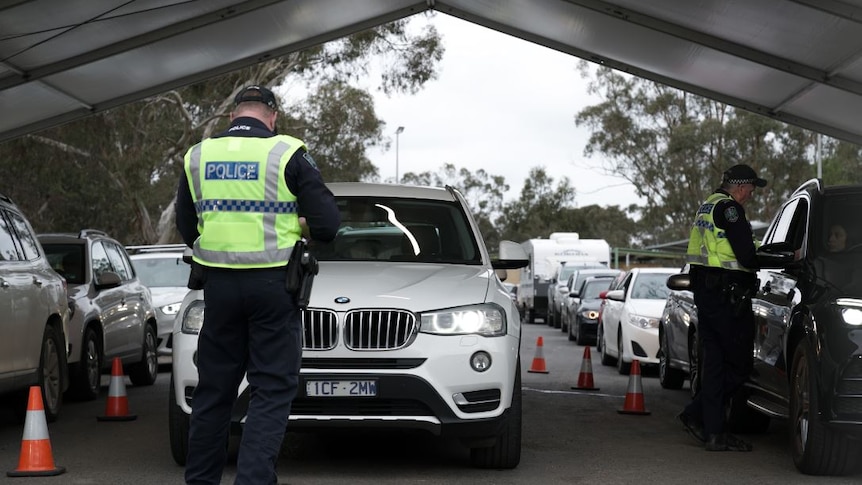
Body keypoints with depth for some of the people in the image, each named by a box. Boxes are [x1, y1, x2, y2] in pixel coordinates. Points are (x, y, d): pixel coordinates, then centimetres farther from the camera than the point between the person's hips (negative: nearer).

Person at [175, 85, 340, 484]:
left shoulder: (198, 156, 7)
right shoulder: (287, 154, -6)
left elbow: (186, 228, 13)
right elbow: (327, 224, -7)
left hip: (219, 285, 4)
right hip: (272, 284, -4)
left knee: (213, 390, 14)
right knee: (272, 392, 0)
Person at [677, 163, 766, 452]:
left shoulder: (708, 206, 20)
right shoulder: (728, 207, -12)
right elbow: (746, 254, -17)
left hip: (704, 291, 10)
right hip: (726, 294, -10)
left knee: (714, 361, 9)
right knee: (739, 363, -3)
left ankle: (714, 433, 8)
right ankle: (697, 415, -5)